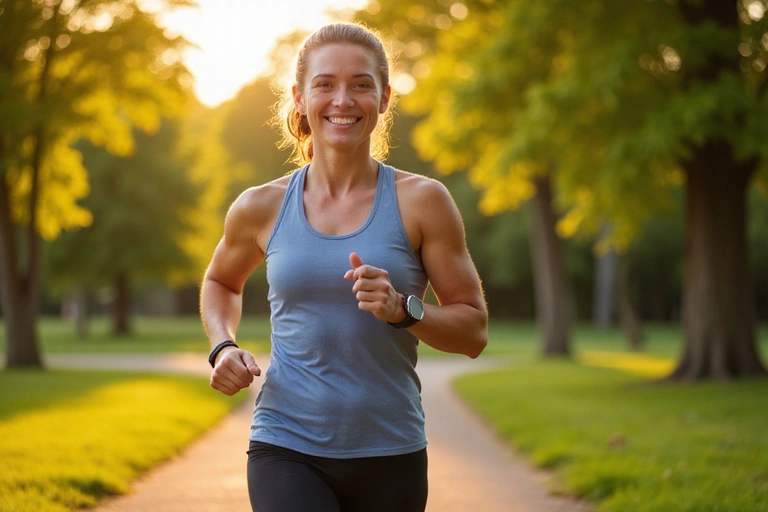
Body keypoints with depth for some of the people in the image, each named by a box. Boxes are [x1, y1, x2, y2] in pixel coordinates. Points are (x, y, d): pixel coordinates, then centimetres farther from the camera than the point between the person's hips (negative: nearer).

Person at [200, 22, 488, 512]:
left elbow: (474, 331, -1)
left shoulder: (421, 201, -3)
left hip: (390, 455, 1)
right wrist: (223, 346, 4)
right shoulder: (262, 207, 2)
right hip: (286, 450, 0)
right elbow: (221, 281, 23)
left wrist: (403, 310, -18)